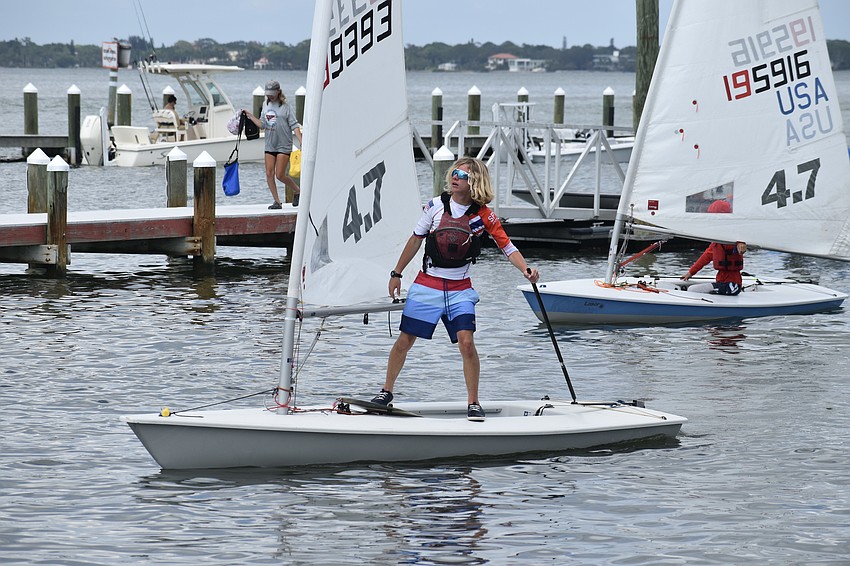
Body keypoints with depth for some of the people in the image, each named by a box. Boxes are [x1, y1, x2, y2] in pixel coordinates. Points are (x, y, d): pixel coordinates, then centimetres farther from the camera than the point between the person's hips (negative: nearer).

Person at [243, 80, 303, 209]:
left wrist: (301, 142, -17)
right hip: (270, 145, 6)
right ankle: (276, 201, 9)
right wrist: (250, 116, 11)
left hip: (283, 145, -6)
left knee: (280, 175, -9)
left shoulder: (285, 107, -8)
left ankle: (297, 191, 16)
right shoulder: (266, 105, 9)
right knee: (269, 173, -1)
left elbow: (294, 126, -9)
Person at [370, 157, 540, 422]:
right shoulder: (436, 206, -2)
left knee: (466, 341, -16)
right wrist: (397, 274, 10)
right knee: (404, 340, 2)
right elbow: (416, 240, 7)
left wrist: (526, 269, -26)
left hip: (460, 290, -1)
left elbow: (507, 246, -8)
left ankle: (473, 403, -5)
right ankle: (386, 392, 21)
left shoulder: (483, 215, -6)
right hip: (427, 284, 1)